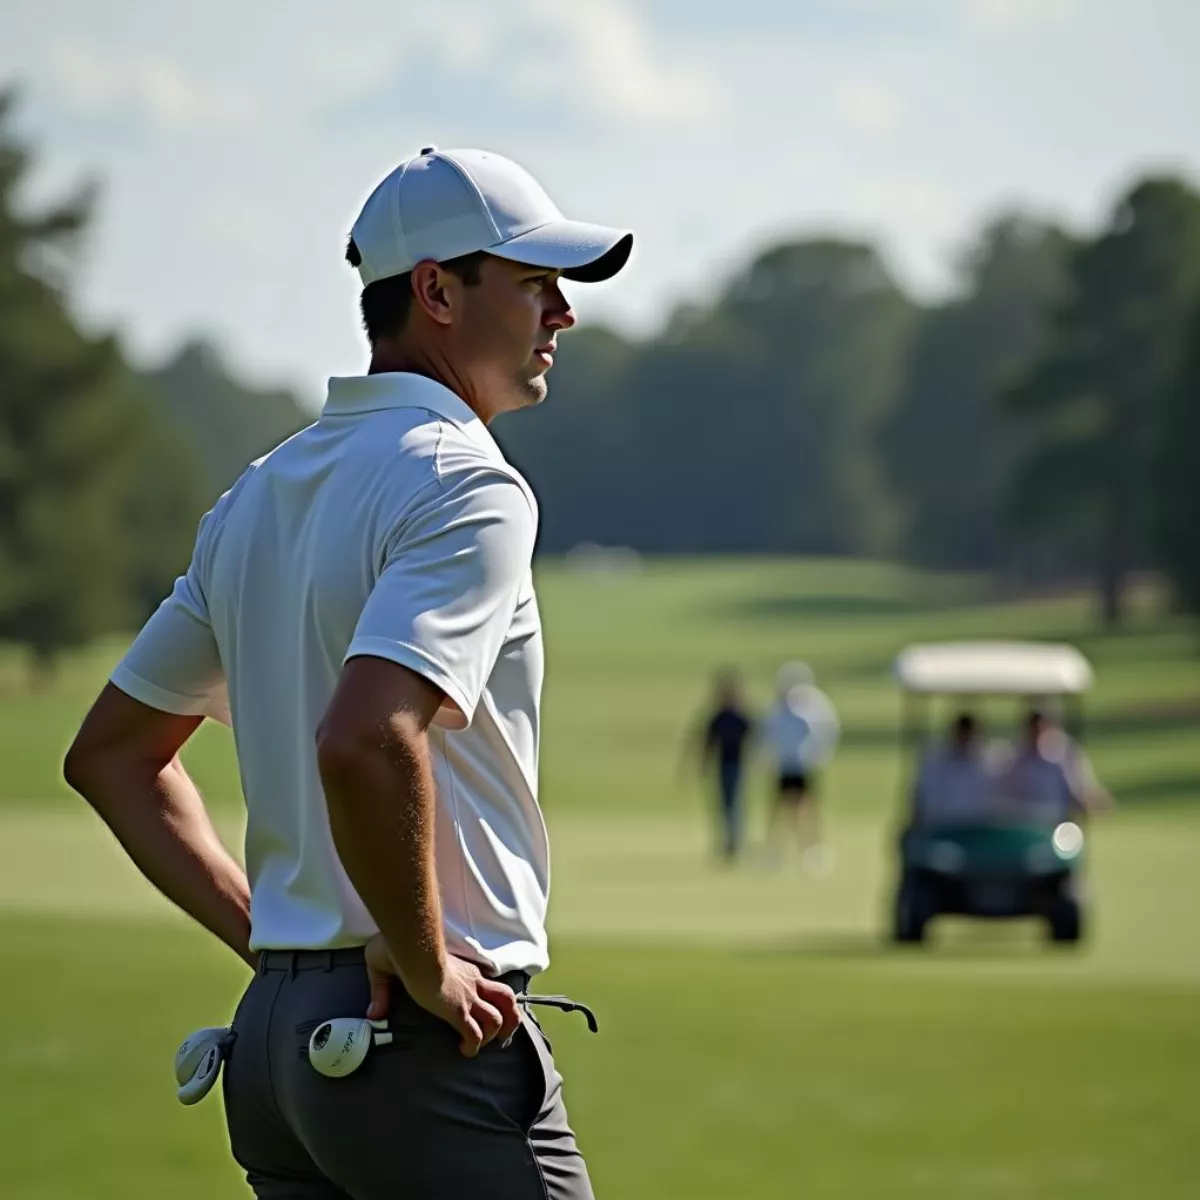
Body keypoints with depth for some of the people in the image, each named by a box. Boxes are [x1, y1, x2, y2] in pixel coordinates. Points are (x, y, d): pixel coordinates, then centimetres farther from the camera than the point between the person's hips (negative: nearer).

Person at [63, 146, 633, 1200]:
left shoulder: (262, 493, 15)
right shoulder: (469, 487, -12)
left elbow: (110, 754, 21)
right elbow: (364, 742, -28)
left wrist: (263, 934, 15)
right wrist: (427, 968, -15)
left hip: (272, 1036, 9)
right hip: (434, 1050, -9)